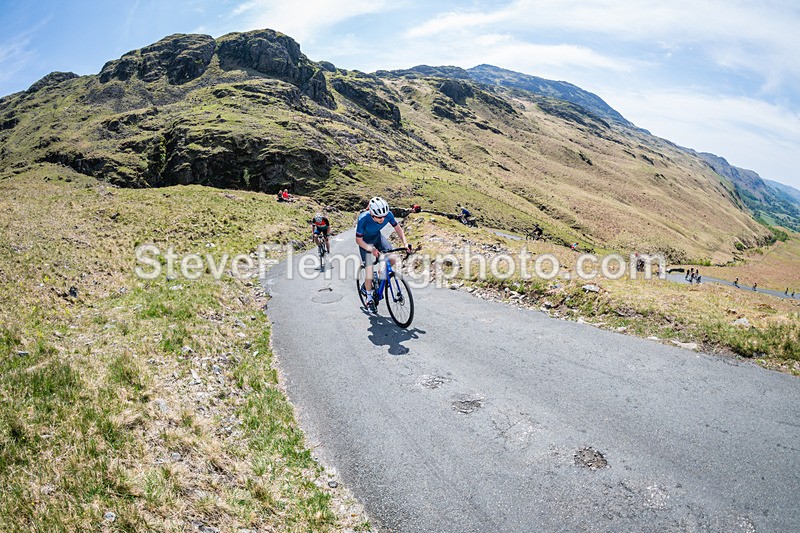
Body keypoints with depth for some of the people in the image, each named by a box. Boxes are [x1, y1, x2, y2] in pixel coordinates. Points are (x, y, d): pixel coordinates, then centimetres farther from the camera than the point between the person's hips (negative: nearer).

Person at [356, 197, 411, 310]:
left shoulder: (388, 215, -27)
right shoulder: (363, 219, -36)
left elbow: (397, 227, -8)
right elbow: (358, 240, -25)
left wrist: (405, 243, -20)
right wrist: (372, 250, -38)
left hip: (378, 237, 4)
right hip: (366, 242, -4)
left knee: (393, 259, -18)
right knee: (369, 274, -11)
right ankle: (369, 296, 15)